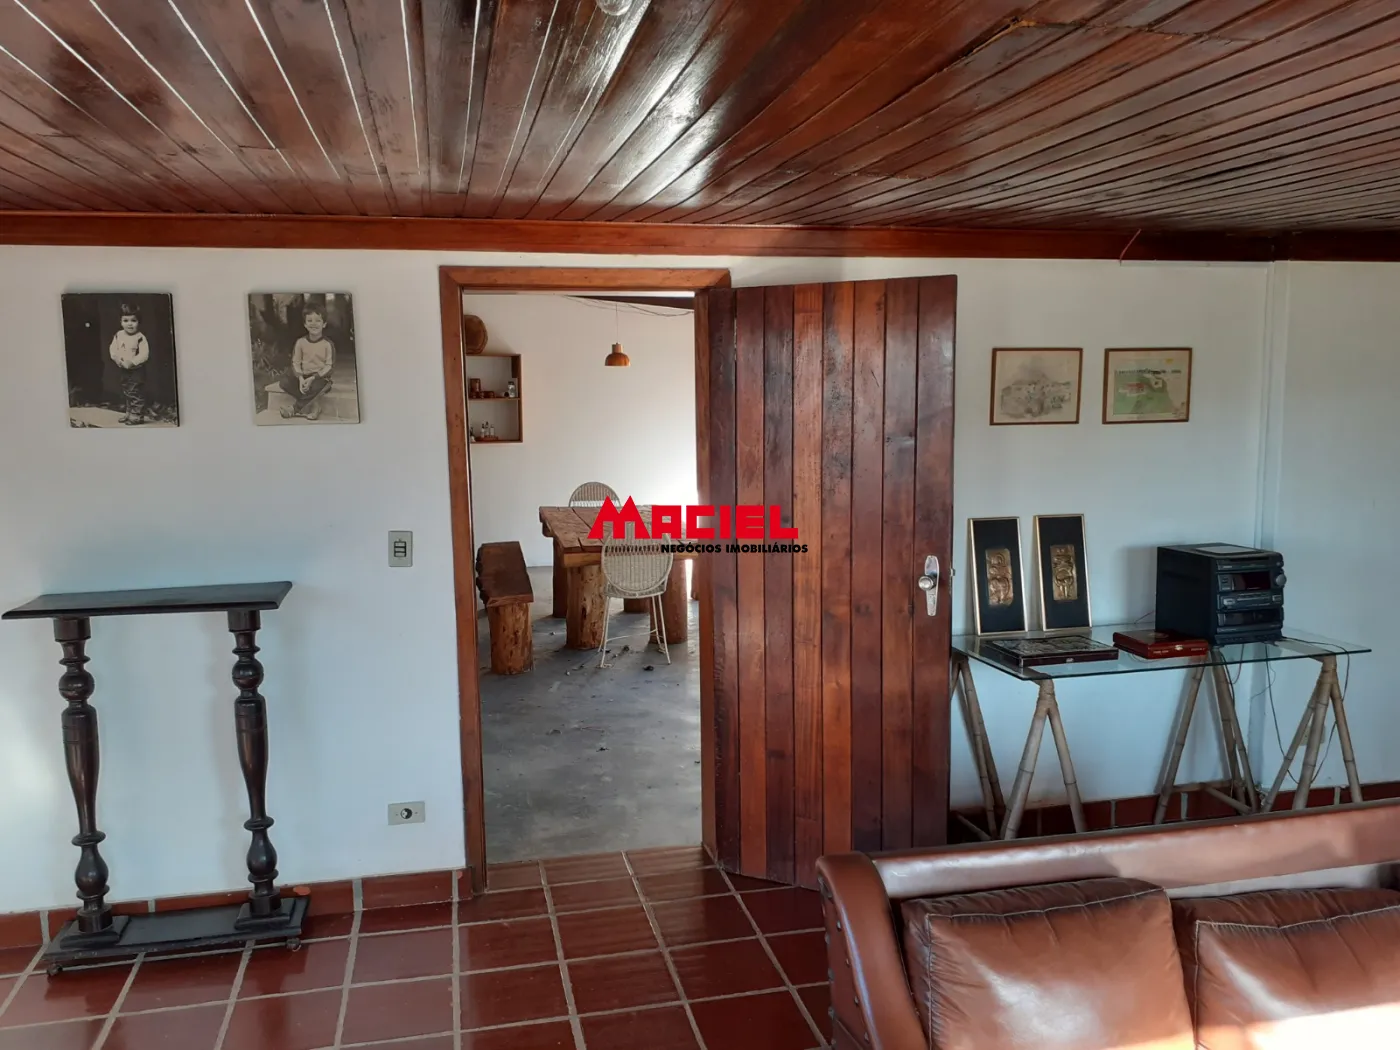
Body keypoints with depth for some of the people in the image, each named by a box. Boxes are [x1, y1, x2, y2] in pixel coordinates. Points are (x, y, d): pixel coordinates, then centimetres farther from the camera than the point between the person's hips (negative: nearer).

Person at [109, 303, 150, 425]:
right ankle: (129, 413, 31)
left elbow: (144, 355, -24)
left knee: (136, 393, -4)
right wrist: (117, 358, -12)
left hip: (137, 370, -8)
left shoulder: (140, 337, -19)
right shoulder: (118, 335, 2)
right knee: (126, 392, 18)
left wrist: (131, 362, -27)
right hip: (124, 370, 8)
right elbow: (112, 349, 6)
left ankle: (137, 415, 5)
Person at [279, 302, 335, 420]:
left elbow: (329, 366, -9)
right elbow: (295, 362, 0)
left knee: (317, 387, -38)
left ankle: (296, 408, -15)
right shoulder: (300, 342, 2)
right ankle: (312, 404, -19)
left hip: (320, 377, -4)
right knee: (285, 381, -23)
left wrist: (313, 378, -20)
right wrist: (300, 378, -18)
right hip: (303, 376, 4)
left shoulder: (328, 344, -6)